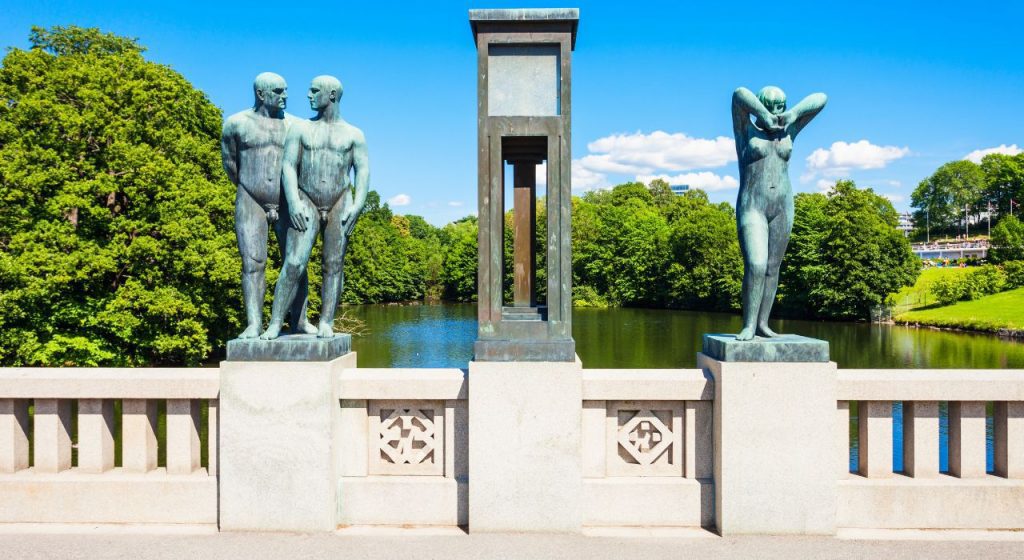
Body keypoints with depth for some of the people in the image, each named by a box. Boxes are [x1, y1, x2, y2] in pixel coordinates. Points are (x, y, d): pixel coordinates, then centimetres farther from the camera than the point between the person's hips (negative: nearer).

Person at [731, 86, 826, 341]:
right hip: (752, 208, -4)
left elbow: (821, 98, 9)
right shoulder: (746, 130, 1)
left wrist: (792, 115, -4)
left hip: (782, 208, 5)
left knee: (772, 268, 4)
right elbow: (739, 94, -17)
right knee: (755, 267, -17)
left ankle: (762, 323, 10)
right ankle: (748, 326, -11)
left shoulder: (788, 130, 11)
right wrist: (766, 118, -13)